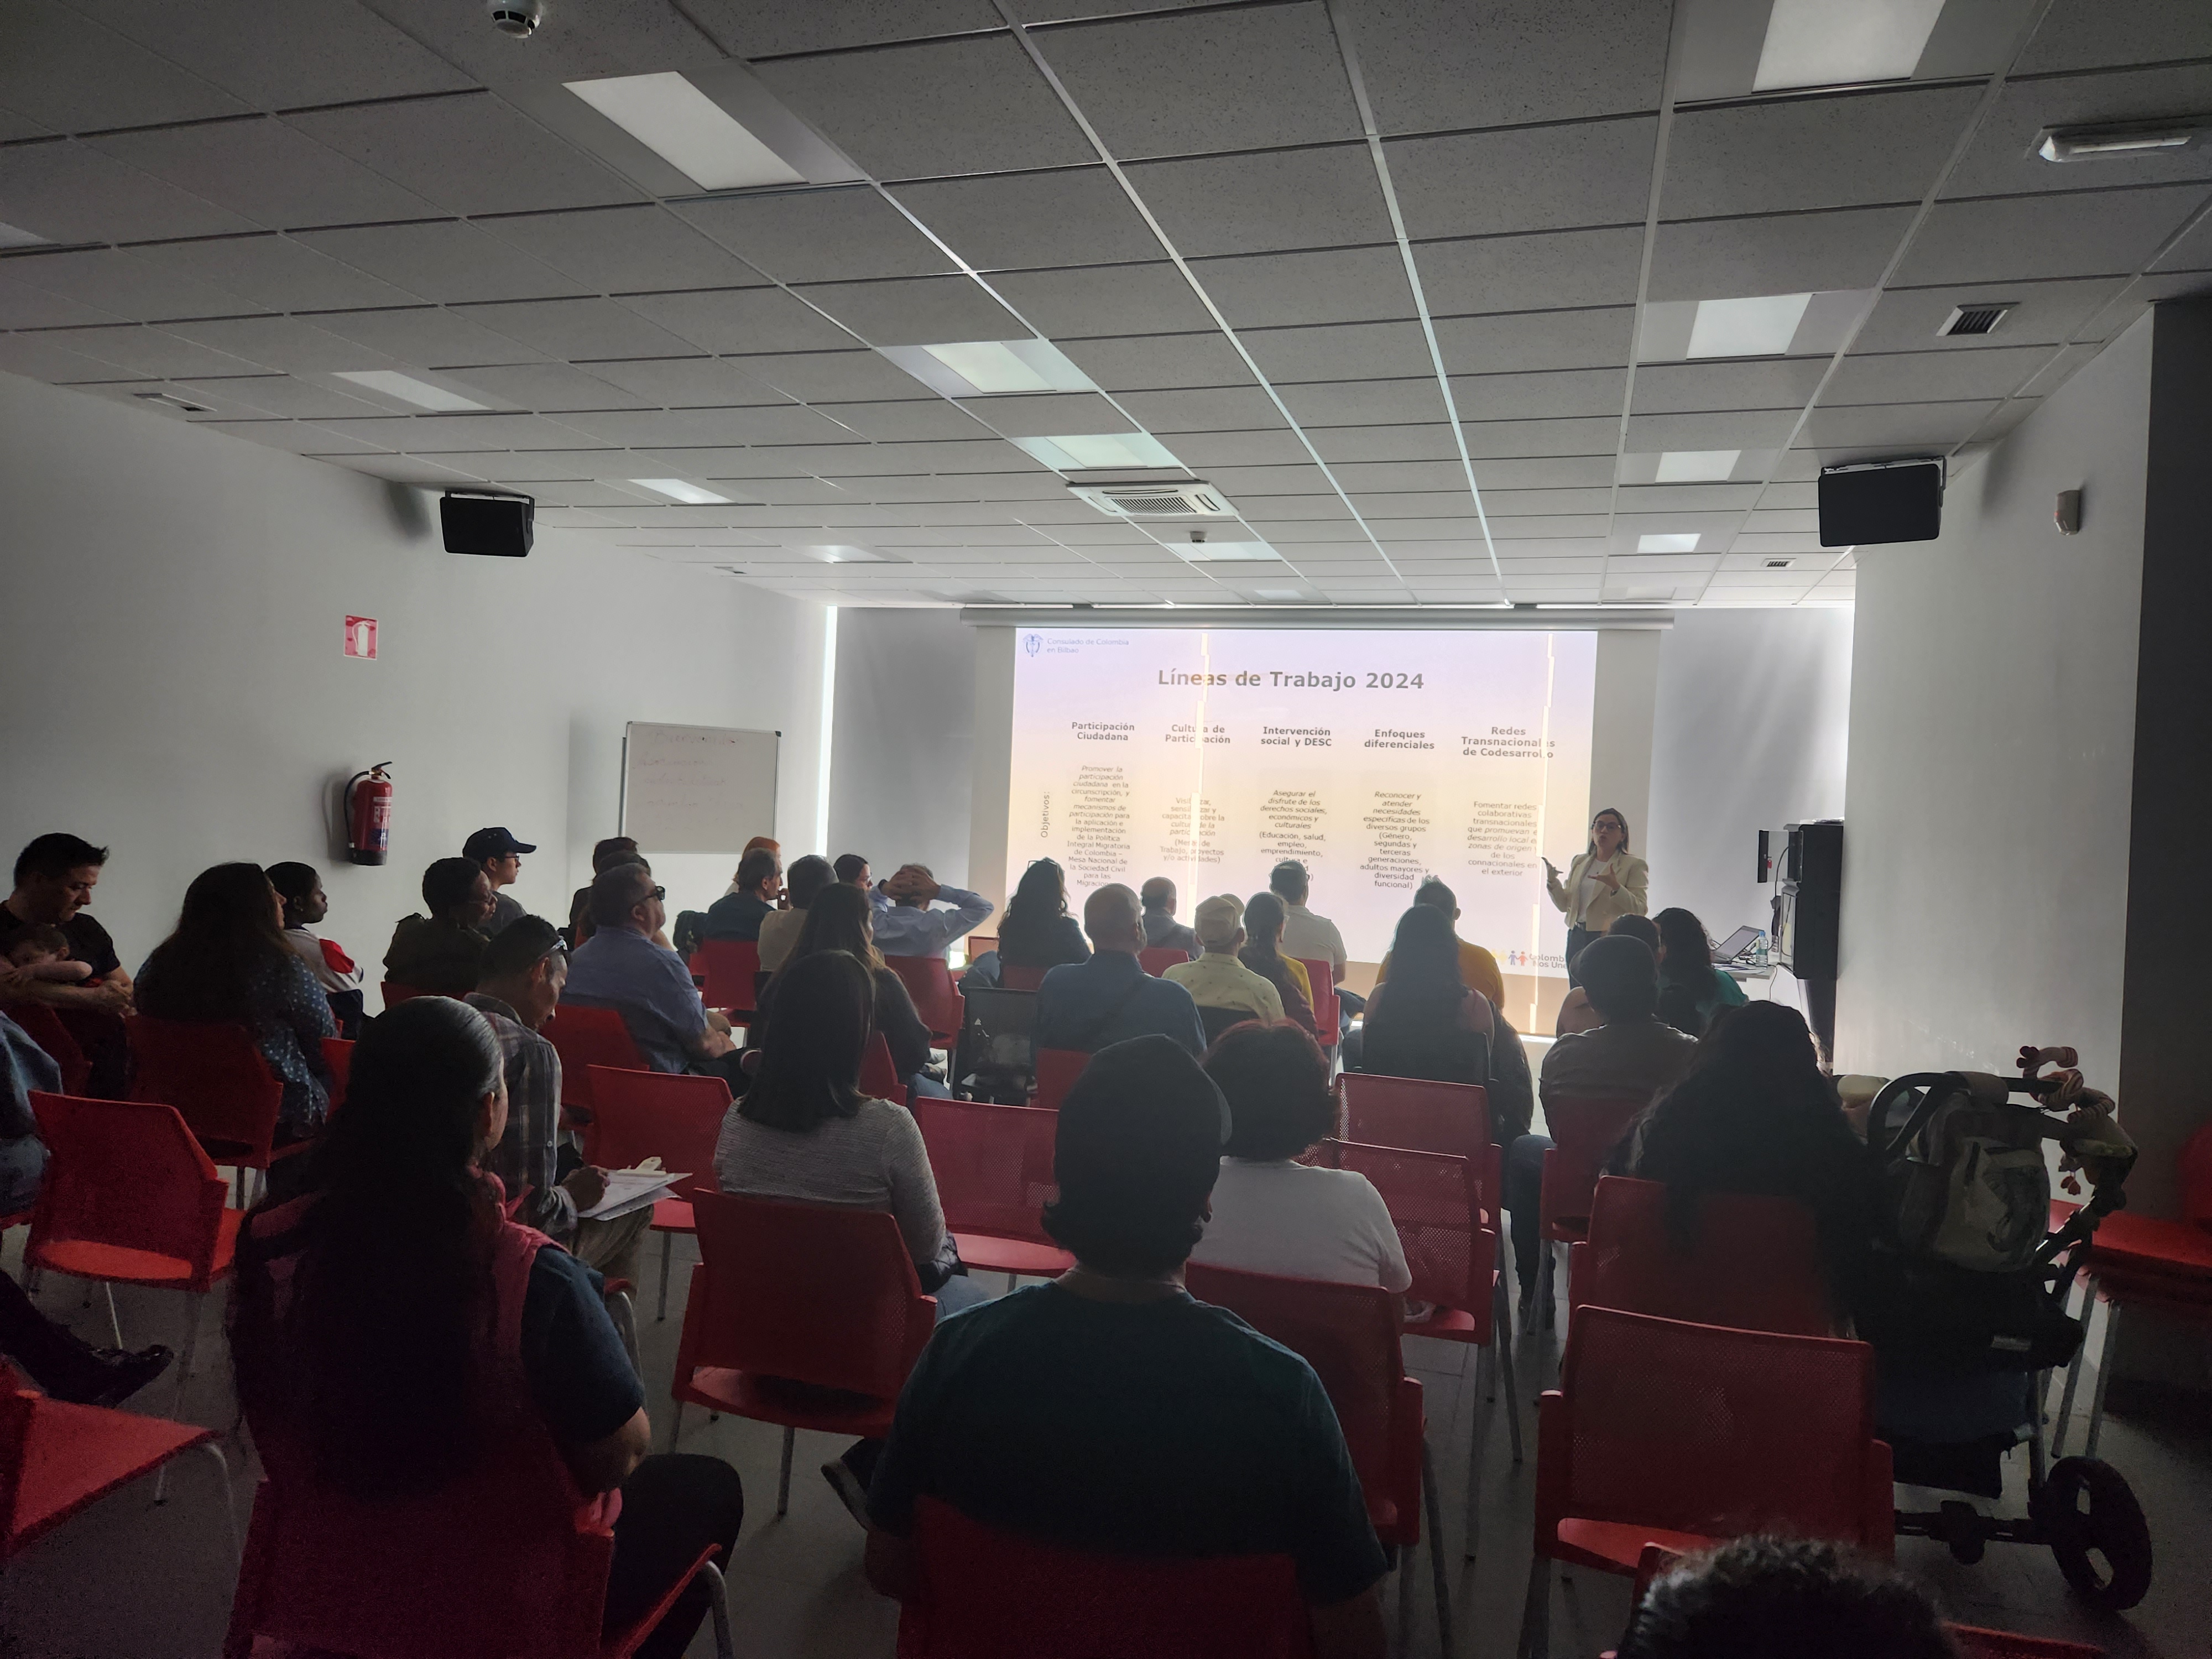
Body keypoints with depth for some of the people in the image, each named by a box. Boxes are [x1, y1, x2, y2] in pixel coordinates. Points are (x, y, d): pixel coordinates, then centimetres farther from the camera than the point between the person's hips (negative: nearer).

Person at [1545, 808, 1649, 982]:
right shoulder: (1579, 862, 15)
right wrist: (1552, 881, -1)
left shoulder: (1634, 866, 0)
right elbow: (1565, 905, 15)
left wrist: (1615, 887, -24)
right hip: (1577, 937, 5)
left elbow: (1639, 910, -9)